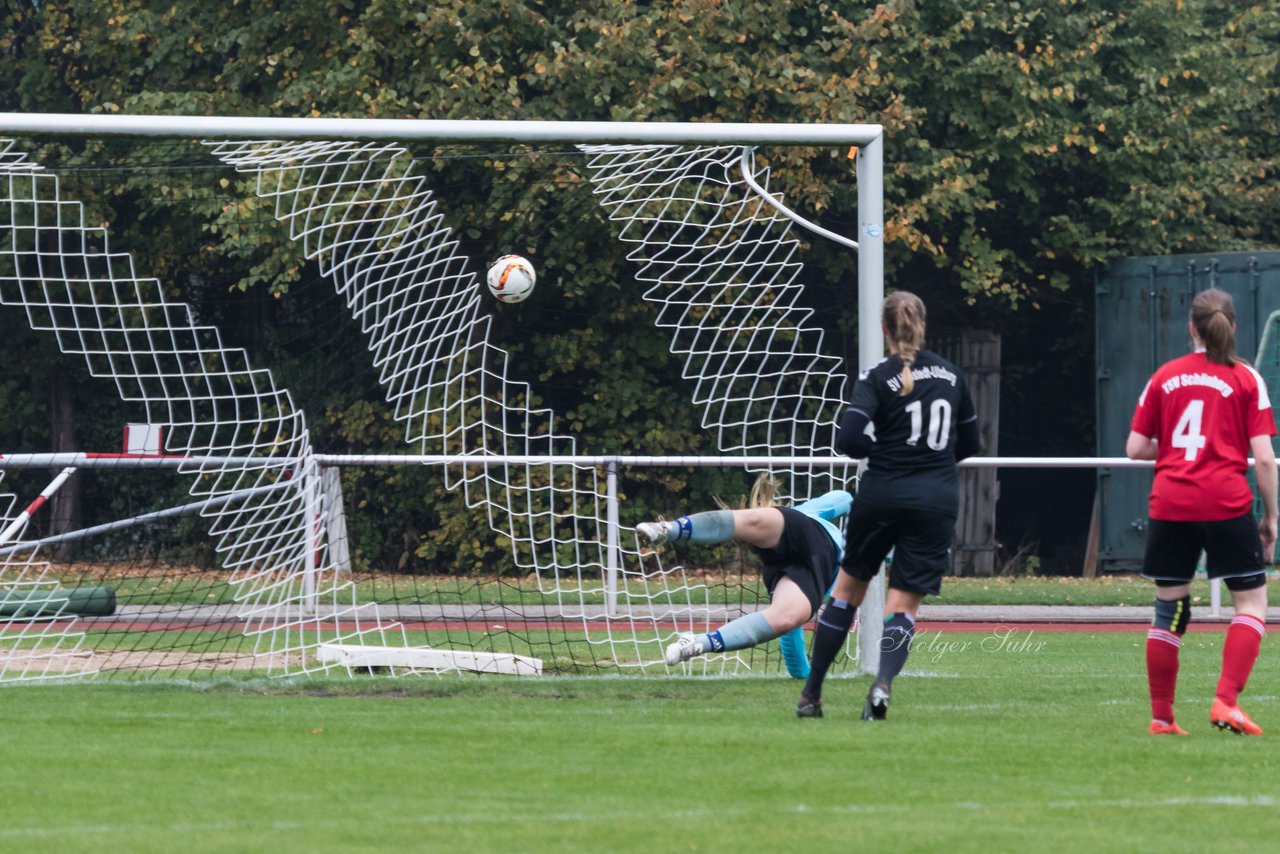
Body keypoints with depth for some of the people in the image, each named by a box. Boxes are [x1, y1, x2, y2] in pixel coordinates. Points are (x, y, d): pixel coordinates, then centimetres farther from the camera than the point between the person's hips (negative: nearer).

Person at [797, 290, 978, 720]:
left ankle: (810, 694, 18)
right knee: (904, 607, 3)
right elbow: (969, 442, 16)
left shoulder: (877, 378, -7)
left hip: (883, 492, -2)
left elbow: (848, 440, -17)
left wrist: (876, 449, 3)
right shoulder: (950, 374, 7)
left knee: (849, 588, 16)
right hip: (938, 499, 2)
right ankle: (883, 683, -25)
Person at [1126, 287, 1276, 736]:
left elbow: (1136, 448, 7)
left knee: (1169, 607, 11)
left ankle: (1161, 716, 11)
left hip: (1170, 503, 3)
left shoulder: (1165, 377, 7)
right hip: (1227, 505, -3)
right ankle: (1226, 700, -9)